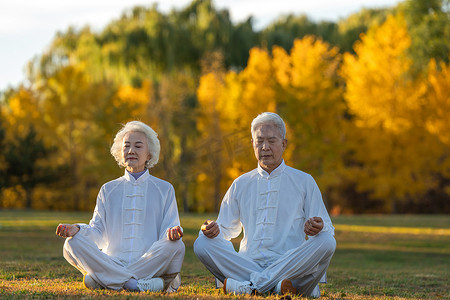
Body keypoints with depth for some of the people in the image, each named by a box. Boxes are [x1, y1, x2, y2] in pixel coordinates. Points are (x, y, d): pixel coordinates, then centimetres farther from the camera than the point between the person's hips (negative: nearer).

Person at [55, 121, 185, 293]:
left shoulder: (164, 189, 15)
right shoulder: (108, 190, 21)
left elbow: (169, 228, 7)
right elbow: (98, 231, 14)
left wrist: (172, 233, -19)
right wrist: (77, 230, -8)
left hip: (149, 263, -1)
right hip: (112, 262, 1)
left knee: (176, 246, -33)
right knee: (72, 244, -24)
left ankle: (100, 281, -32)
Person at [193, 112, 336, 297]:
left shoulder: (304, 182, 13)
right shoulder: (241, 185, 21)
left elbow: (327, 231, 9)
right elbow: (227, 229, 23)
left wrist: (318, 228, -17)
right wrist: (213, 231, -2)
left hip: (291, 264, -2)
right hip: (248, 262, 2)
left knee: (326, 242, -31)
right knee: (202, 244, -21)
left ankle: (246, 286, -32)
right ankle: (277, 286, -32)